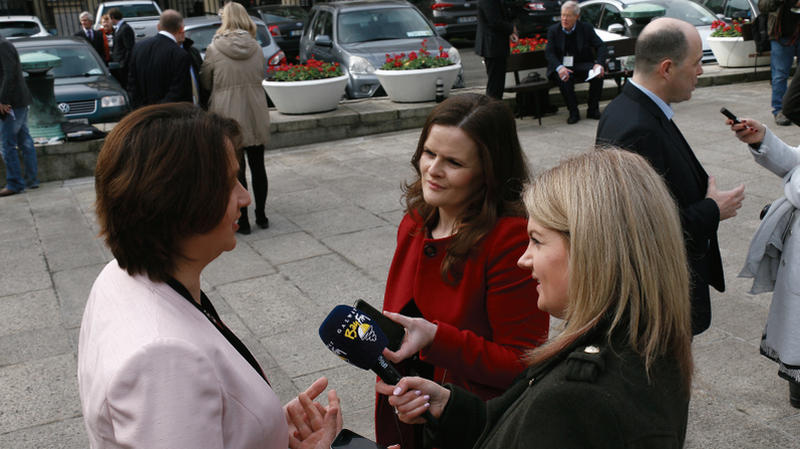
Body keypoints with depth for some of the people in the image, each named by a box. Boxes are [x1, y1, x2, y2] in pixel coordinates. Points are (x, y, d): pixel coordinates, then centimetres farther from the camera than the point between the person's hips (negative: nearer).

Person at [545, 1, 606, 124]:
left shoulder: (586, 28, 3)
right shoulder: (553, 30, 1)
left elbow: (600, 46, -1)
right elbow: (549, 52, -9)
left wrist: (599, 63, -23)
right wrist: (559, 67, -30)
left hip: (582, 65, 1)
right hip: (562, 66, -1)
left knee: (598, 73, -27)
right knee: (564, 78, -34)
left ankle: (593, 110, -11)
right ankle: (573, 112, -21)